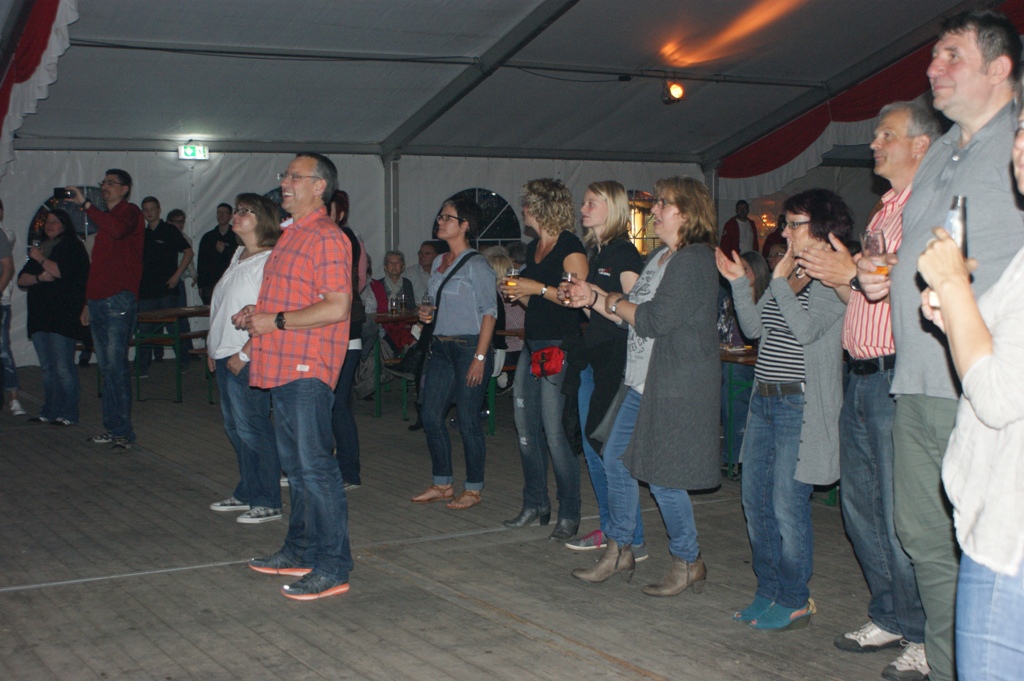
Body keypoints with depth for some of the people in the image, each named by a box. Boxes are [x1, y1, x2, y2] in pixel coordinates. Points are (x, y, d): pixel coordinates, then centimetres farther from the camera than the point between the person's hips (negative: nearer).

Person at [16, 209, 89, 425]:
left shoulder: (73, 247, 1)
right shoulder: (40, 248, 23)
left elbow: (62, 271, -16)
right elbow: (21, 279, 14)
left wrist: (40, 259, -3)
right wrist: (39, 277, -6)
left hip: (62, 316, -7)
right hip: (40, 317, 8)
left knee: (63, 367, -9)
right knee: (48, 368, 9)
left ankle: (68, 414, -5)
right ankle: (49, 412, 13)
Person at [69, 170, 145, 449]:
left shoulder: (130, 213, -2)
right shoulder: (105, 218, 24)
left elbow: (117, 230, -28)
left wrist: (86, 204, -23)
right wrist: (88, 302, 22)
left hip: (119, 300, -9)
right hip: (98, 302, 9)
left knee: (115, 365, -11)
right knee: (106, 367, 8)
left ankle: (123, 431, -8)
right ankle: (111, 427, 12)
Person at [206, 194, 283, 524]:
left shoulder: (269, 261, -14)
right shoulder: (238, 256, 14)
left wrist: (245, 352, -20)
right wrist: (212, 348, 16)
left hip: (249, 359, -9)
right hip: (225, 356, 9)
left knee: (252, 428, -5)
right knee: (235, 427, 14)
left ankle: (268, 502, 2)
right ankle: (247, 493, 24)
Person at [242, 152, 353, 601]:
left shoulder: (326, 238, -11)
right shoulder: (292, 235, 20)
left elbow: (337, 307, -20)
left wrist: (277, 321, -17)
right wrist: (255, 314, 11)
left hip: (308, 369, -10)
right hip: (283, 366, 10)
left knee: (315, 466, -9)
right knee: (295, 465, 17)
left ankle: (333, 568, -5)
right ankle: (300, 551, 27)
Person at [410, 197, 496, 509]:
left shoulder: (476, 265, -10)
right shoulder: (438, 262, 14)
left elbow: (489, 312, -12)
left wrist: (480, 357, -18)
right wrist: (428, 311, 3)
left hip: (469, 347, -8)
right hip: (440, 347, 8)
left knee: (468, 420, -2)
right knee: (430, 415, 7)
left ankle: (473, 489, 10)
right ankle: (442, 484, 19)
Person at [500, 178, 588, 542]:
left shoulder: (570, 246, -10)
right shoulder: (533, 248, 17)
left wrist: (538, 289, -17)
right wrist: (516, 293, 5)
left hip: (559, 347, -9)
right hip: (532, 344, 9)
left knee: (554, 430, -8)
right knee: (525, 426, 11)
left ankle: (569, 515, 1)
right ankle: (535, 504, 23)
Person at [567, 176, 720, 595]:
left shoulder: (695, 261, -15)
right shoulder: (659, 259, 16)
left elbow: (655, 320, -22)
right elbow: (632, 315, 18)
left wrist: (612, 302, -7)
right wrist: (596, 298, 5)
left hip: (676, 388, -10)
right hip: (643, 384, 10)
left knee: (662, 477, -3)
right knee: (616, 461, 12)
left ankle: (687, 562, 14)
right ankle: (619, 551, 25)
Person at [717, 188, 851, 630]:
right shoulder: (788, 274, 16)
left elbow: (807, 329, -21)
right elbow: (754, 328, 16)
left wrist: (781, 283, -19)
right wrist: (738, 282, 7)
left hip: (801, 403, -8)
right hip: (765, 399, 9)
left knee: (787, 505, -6)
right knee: (755, 500, 10)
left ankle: (794, 602, 8)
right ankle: (769, 591, 22)